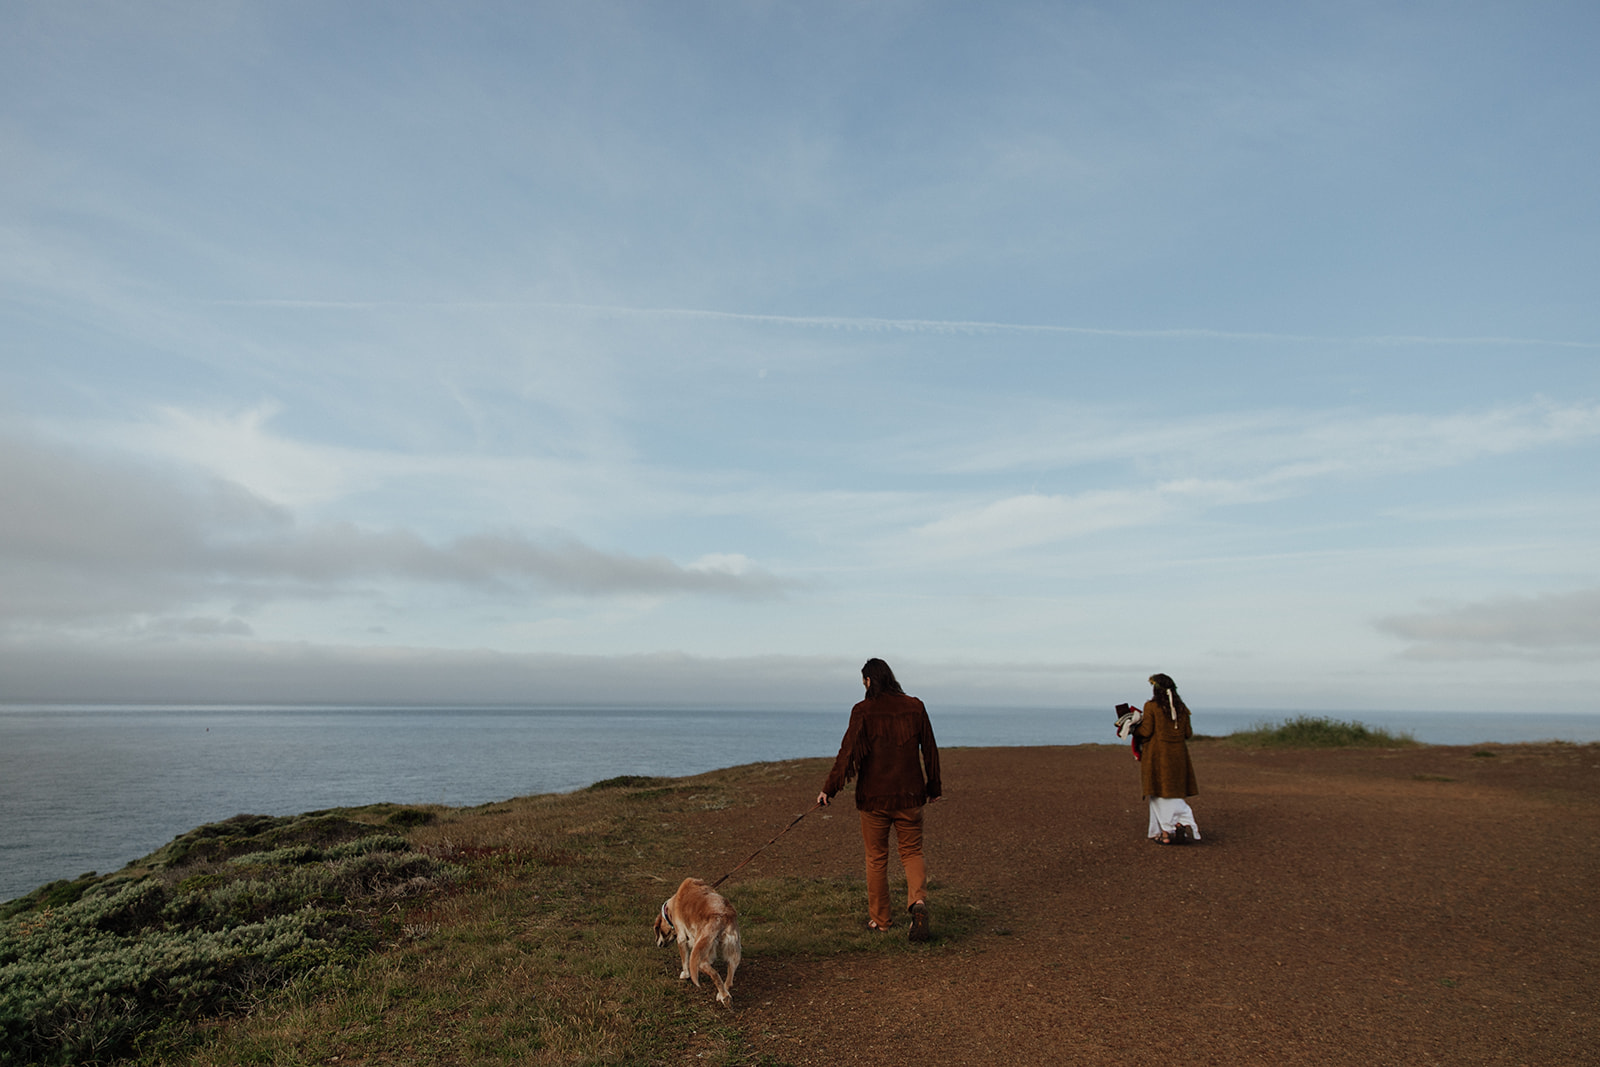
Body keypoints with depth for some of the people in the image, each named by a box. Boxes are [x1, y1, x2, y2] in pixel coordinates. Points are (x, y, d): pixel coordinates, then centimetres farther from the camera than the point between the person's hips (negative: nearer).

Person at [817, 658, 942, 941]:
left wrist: (829, 789, -8)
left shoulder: (863, 711, -10)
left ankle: (879, 918, 21)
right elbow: (930, 750, 8)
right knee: (912, 852, 12)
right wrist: (933, 787, 20)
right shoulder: (915, 707, 1)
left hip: (874, 796, -2)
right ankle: (918, 901, -13)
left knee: (876, 858, 12)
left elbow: (849, 751, -14)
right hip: (909, 795, 2)